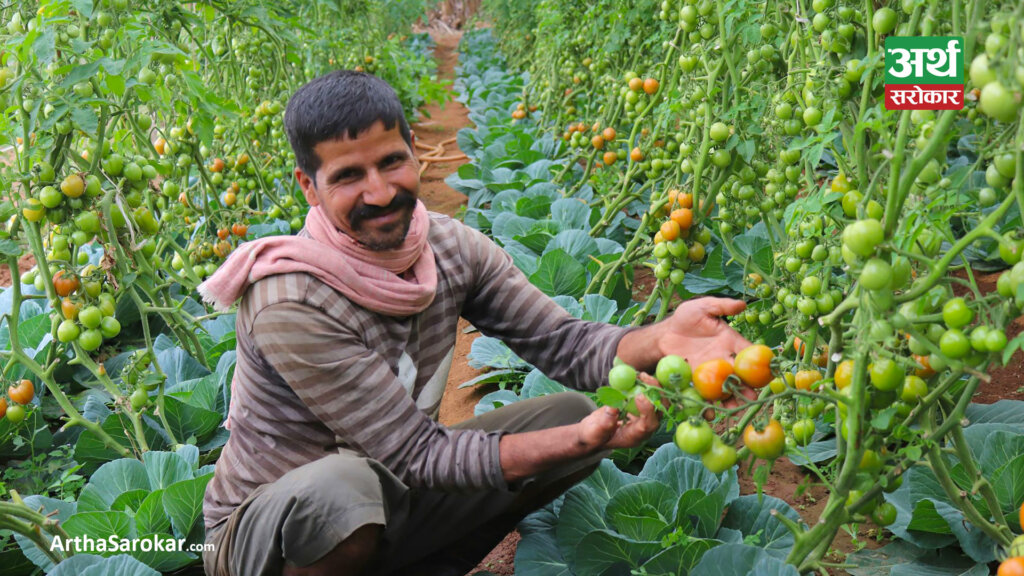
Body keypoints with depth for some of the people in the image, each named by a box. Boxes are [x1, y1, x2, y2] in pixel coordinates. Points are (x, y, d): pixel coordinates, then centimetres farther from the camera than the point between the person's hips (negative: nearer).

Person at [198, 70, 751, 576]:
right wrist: (579, 441, -37)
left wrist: (658, 340, -34)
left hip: (389, 499, 6)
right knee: (341, 487, -42)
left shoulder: (453, 248, -10)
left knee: (576, 411, -5)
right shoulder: (291, 307, -29)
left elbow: (563, 342, -12)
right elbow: (417, 453, -28)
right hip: (262, 528, -6)